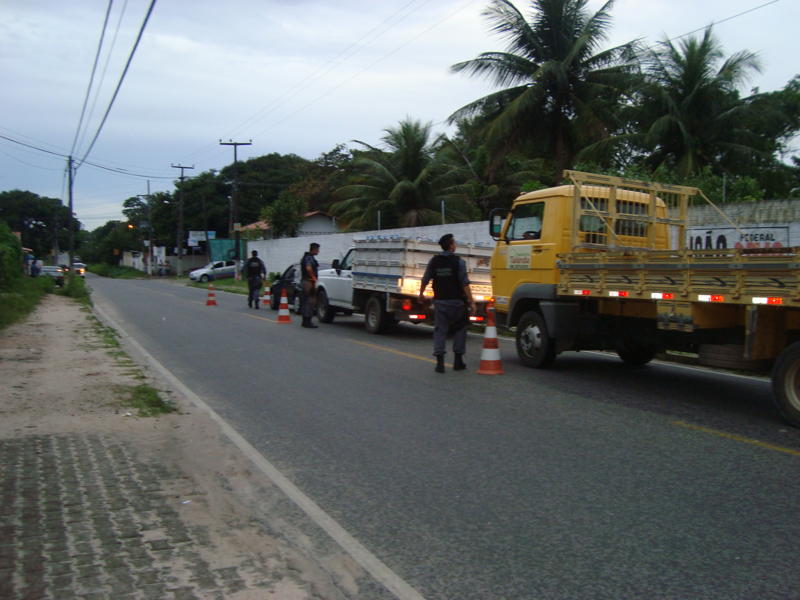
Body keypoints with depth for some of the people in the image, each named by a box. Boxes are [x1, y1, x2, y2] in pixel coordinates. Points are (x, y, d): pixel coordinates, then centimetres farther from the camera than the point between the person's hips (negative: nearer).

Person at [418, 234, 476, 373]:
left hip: (440, 301, 3)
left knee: (440, 331, 4)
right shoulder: (458, 262, -8)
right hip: (456, 301, -2)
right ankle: (458, 361, 13)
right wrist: (471, 302, -10)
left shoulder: (434, 261, 3)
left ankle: (440, 362, -4)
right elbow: (465, 284, -13)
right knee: (460, 330, 12)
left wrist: (421, 294, 27)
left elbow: (425, 280, 10)